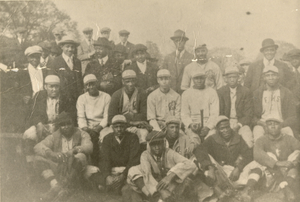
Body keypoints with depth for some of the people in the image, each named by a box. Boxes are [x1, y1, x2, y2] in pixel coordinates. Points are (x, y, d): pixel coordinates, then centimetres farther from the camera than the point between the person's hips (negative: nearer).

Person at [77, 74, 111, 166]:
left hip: (101, 127, -1)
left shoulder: (106, 97, 8)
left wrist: (98, 128, -17)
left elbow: (106, 117, 0)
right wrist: (85, 128, -16)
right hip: (87, 128, 1)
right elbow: (80, 117, 4)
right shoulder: (81, 98, 13)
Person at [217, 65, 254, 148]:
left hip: (242, 122, 0)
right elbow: (218, 113, 4)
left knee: (247, 137, -32)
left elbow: (248, 114, 0)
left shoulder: (246, 92, 4)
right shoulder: (220, 92, 7)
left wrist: (238, 125, -17)